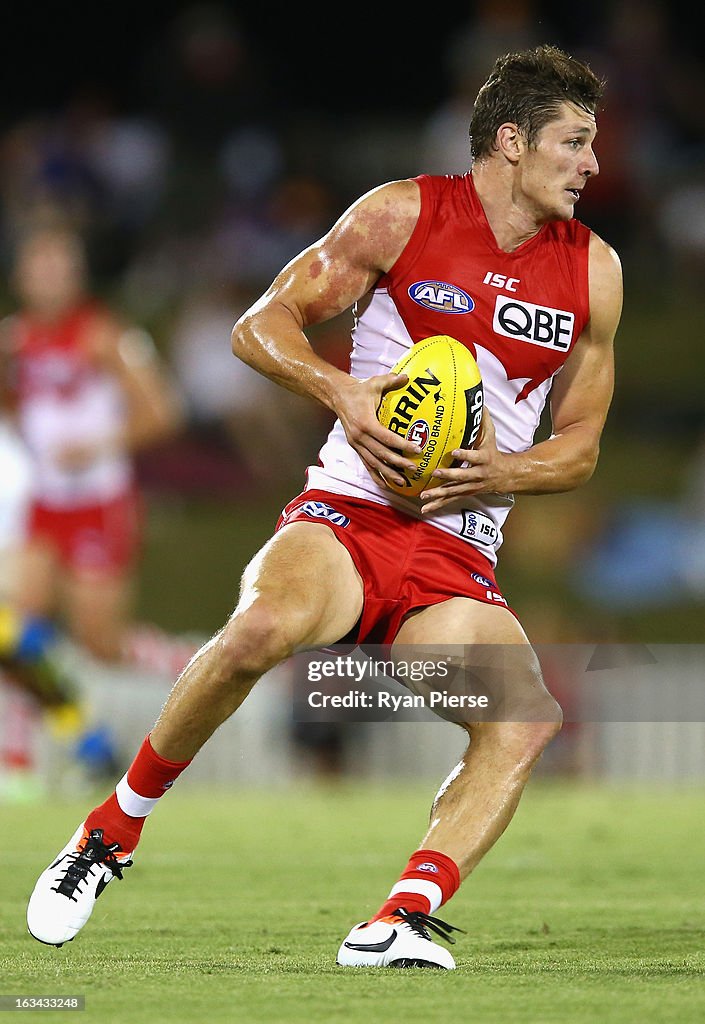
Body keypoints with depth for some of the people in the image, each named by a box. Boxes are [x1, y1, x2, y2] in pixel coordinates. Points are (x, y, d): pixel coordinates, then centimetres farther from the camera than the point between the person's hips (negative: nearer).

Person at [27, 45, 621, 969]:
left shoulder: (593, 270, 12)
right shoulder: (401, 215, 2)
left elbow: (579, 445, 18)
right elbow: (262, 325, 3)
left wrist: (501, 473, -4)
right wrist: (342, 391, -16)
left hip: (457, 557, 3)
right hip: (347, 512, -3)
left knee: (527, 722, -26)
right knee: (265, 627, -36)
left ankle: (400, 923, -28)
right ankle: (114, 829, -15)